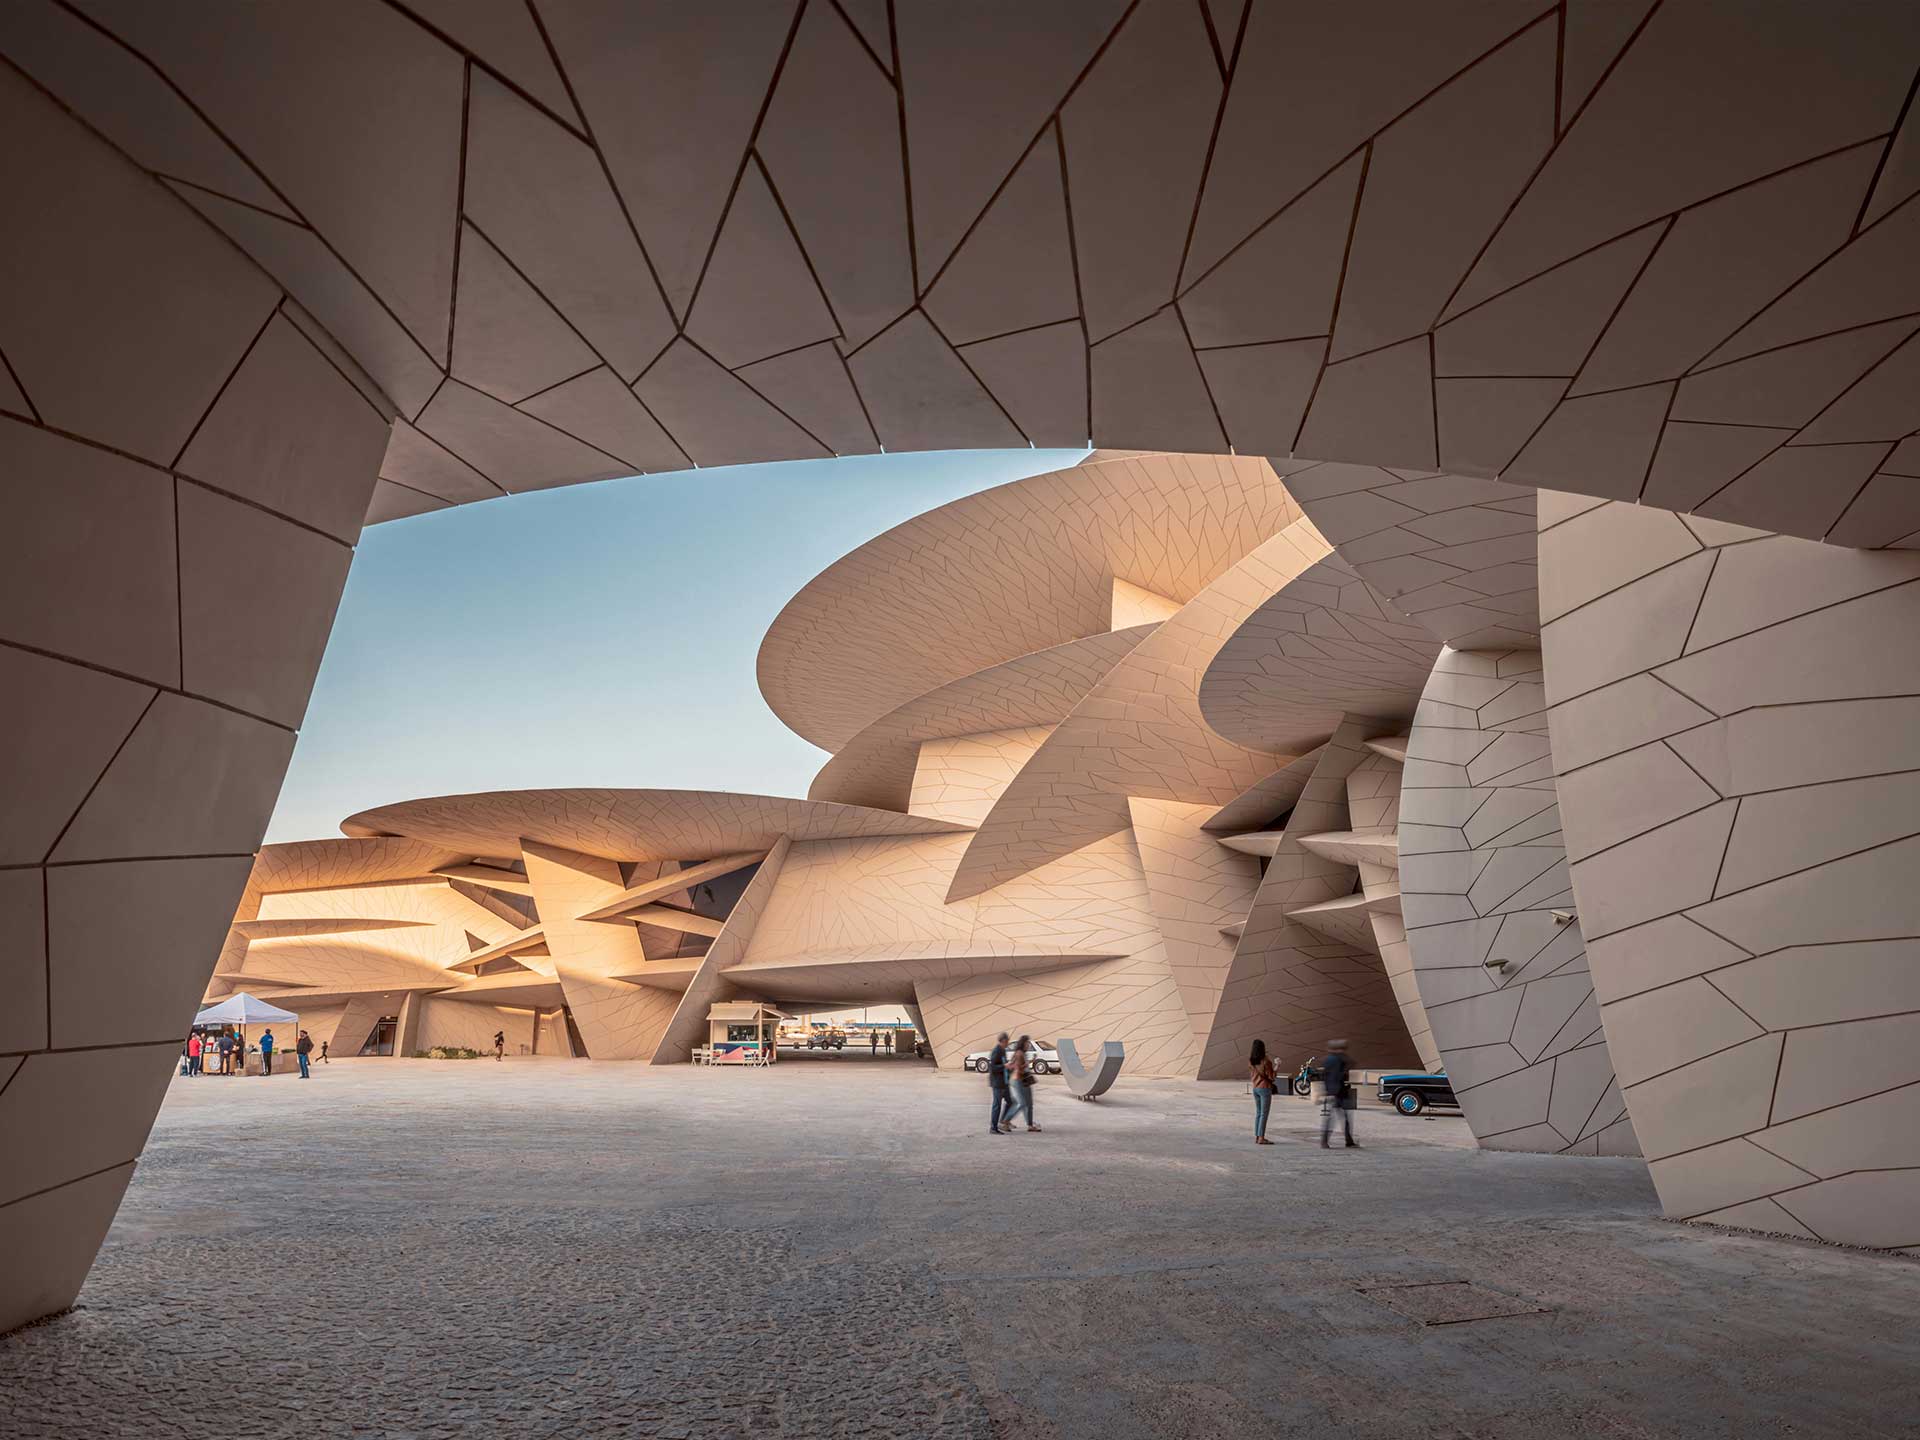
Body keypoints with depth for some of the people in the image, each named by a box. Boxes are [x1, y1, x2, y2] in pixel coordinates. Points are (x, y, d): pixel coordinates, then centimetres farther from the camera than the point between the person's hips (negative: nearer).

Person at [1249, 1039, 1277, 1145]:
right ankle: (1261, 1138, -5)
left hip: (1255, 1088, 7)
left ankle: (1257, 1137, 16)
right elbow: (1271, 1076, -11)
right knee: (1264, 1113, -3)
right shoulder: (1266, 1061, -17)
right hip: (1265, 1088, -7)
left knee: (1258, 1112, 15)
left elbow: (1251, 1074, 7)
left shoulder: (1251, 1061, 2)